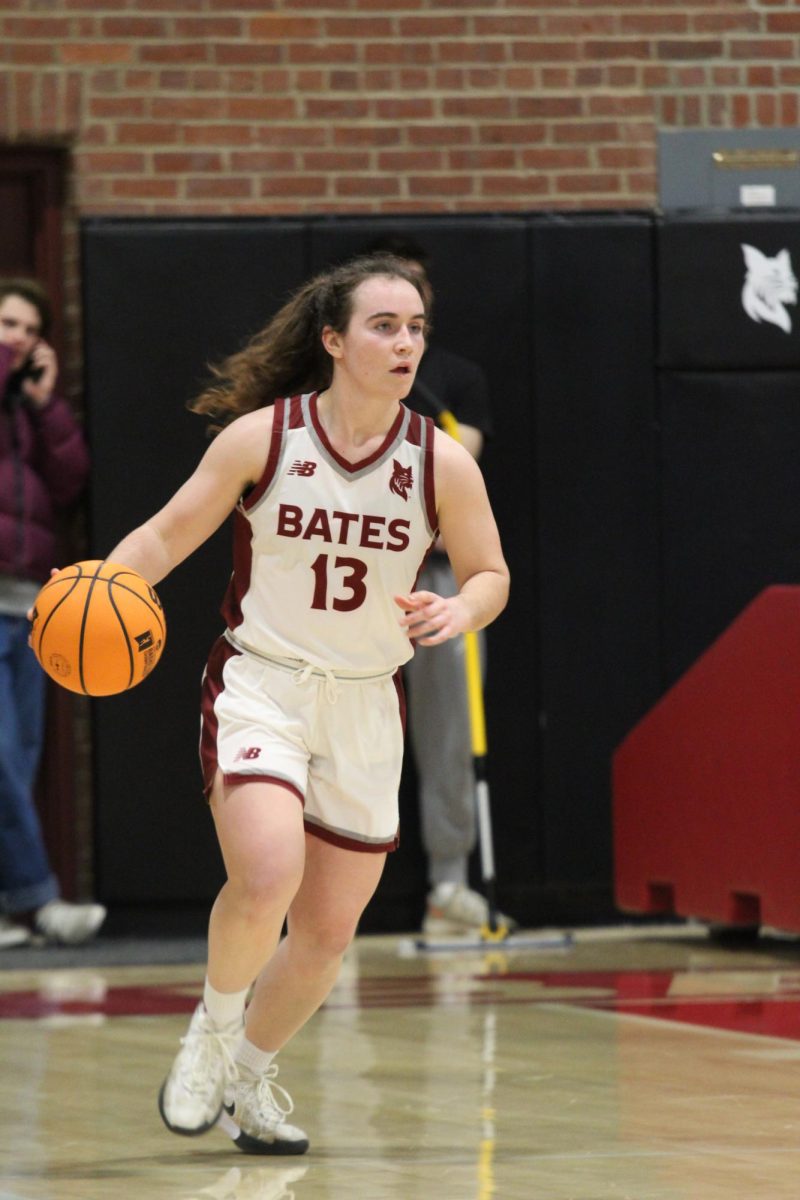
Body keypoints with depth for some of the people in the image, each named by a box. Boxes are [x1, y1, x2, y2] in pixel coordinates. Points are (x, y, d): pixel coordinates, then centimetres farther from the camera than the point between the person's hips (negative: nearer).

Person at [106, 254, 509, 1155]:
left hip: (365, 708, 3)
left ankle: (248, 1078, 34)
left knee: (327, 935, 8)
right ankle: (213, 1026, 2)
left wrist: (459, 611, -17)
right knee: (267, 879, -27)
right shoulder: (260, 436, -11)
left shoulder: (442, 464, -6)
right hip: (259, 685, -3)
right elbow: (167, 536, -4)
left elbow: (489, 573, 6)